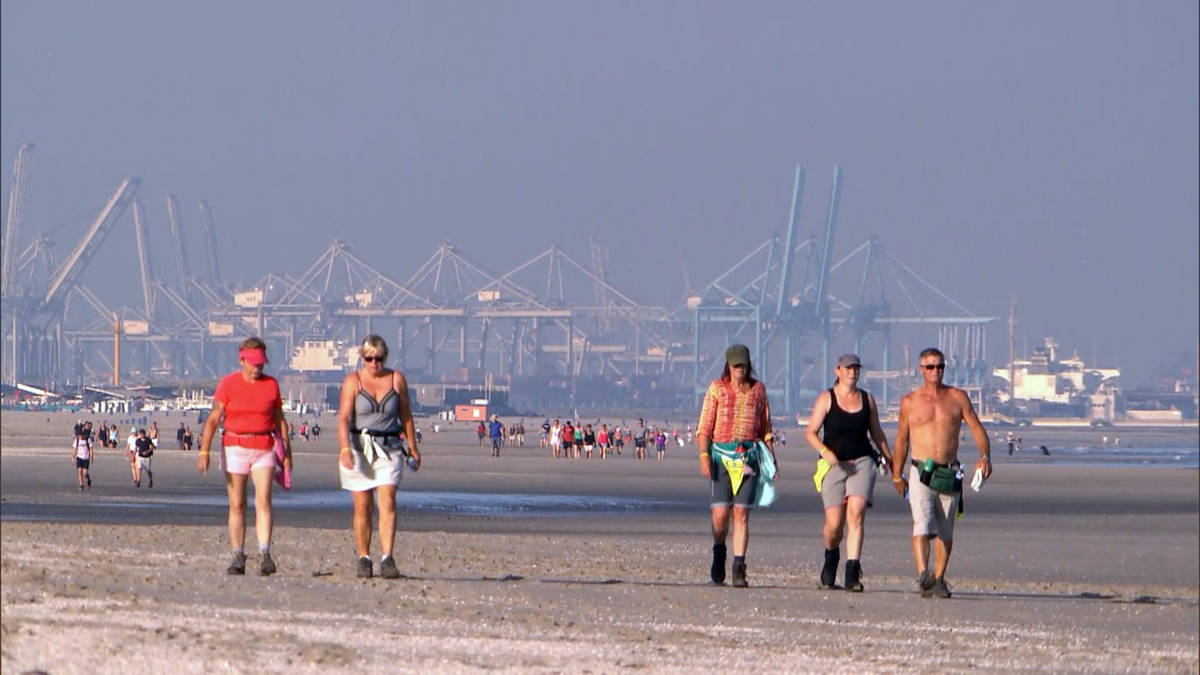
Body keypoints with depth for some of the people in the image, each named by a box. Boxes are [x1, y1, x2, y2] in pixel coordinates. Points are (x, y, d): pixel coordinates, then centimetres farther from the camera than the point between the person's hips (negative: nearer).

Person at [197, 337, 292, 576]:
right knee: (236, 505, 1)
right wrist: (204, 451, -14)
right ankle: (237, 557, 6)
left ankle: (265, 554, -19)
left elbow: (280, 421, 15)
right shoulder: (228, 384, -1)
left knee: (263, 502, -12)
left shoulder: (271, 384, 7)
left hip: (264, 449, 1)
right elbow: (213, 419, -4)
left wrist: (287, 452, 14)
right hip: (235, 447, -1)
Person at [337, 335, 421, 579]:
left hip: (389, 448, 1)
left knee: (388, 503, -13)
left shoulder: (397, 379, 4)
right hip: (359, 447, -1)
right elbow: (344, 417, -12)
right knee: (362, 506, 2)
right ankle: (363, 559, 12)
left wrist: (412, 448, 17)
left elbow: (406, 415, 14)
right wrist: (345, 449, -25)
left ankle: (387, 559, -19)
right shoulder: (353, 381, -2)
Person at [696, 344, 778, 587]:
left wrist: (772, 459, 12)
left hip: (749, 456, 1)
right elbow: (704, 426, 2)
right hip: (722, 455, -1)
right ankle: (718, 552, 20)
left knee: (741, 514, -6)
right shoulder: (717, 389, 6)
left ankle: (739, 567, -6)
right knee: (720, 514, -7)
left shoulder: (758, 390, 13)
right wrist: (704, 455, -10)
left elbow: (766, 428, 19)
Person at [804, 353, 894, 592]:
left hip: (862, 462, 1)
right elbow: (810, 432, -3)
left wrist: (890, 459, 23)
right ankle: (831, 556, 31)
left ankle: (853, 574, -21)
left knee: (856, 513, -18)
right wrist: (824, 452, -20)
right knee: (834, 524, -4)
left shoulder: (867, 399, 10)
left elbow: (877, 433, 22)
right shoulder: (826, 399, 1)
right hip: (834, 465, -1)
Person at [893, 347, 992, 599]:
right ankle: (923, 575, -33)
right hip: (921, 473, -2)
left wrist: (985, 456, -13)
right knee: (922, 525, -20)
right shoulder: (910, 402, 6)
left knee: (945, 533, 7)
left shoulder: (957, 398, 7)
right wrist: (897, 476, 19)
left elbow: (977, 428, 5)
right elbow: (902, 439, 15)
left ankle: (938, 579, 19)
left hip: (950, 474, 2)